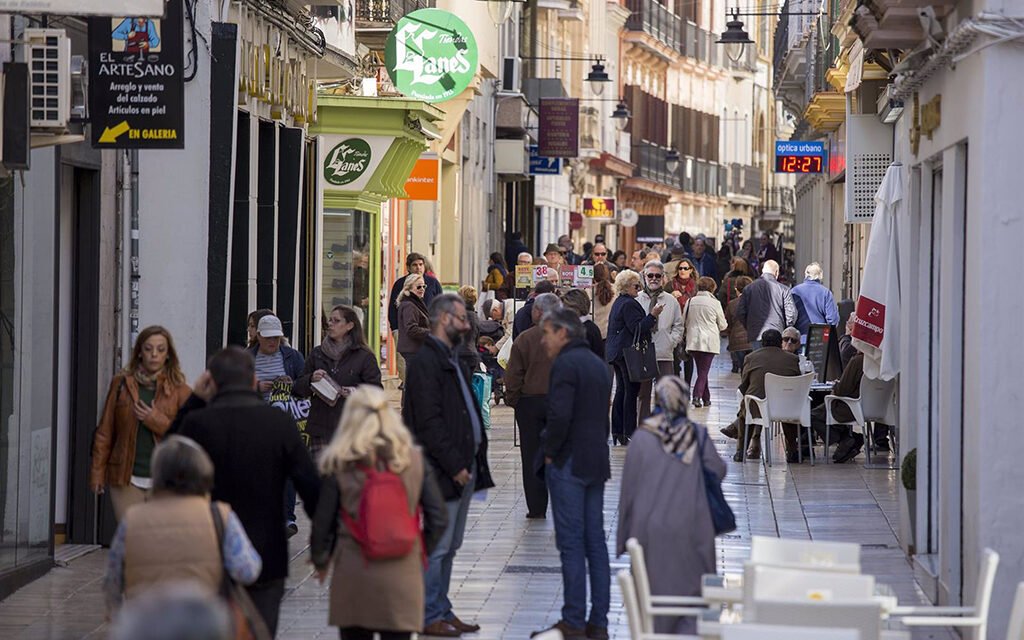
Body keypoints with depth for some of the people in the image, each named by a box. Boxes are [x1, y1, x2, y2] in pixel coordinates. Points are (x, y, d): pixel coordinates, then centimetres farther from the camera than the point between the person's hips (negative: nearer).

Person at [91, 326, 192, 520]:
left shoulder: (179, 390, 4)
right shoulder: (122, 383, 8)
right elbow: (105, 431, 10)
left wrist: (158, 422, -11)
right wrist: (97, 472, 6)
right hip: (126, 478, 1)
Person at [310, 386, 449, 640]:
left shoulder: (339, 466, -6)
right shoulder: (414, 460, -1)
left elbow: (323, 524, -1)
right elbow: (438, 519, -1)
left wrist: (320, 562, 17)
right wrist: (421, 552, 16)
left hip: (352, 576, -1)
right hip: (403, 575, 1)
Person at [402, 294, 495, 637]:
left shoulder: (450, 361, 18)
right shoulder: (426, 362, -14)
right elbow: (429, 421, -20)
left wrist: (473, 461, 13)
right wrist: (454, 465, -19)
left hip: (462, 466, 10)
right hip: (441, 471, -10)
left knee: (448, 547, 15)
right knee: (435, 547, -4)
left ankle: (441, 612, 21)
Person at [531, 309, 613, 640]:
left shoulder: (565, 364, -13)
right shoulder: (598, 364, 16)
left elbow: (559, 415, -23)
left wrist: (550, 451, -10)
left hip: (569, 464, -9)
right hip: (597, 462, 9)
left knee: (571, 543, -6)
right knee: (596, 542, 9)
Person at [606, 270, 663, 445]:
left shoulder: (619, 303, 17)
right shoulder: (629, 304, -15)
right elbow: (637, 329, -20)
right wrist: (652, 315, -22)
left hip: (617, 352, 10)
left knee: (621, 391, 12)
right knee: (631, 392, -7)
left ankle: (617, 431, 13)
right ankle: (629, 433, -8)